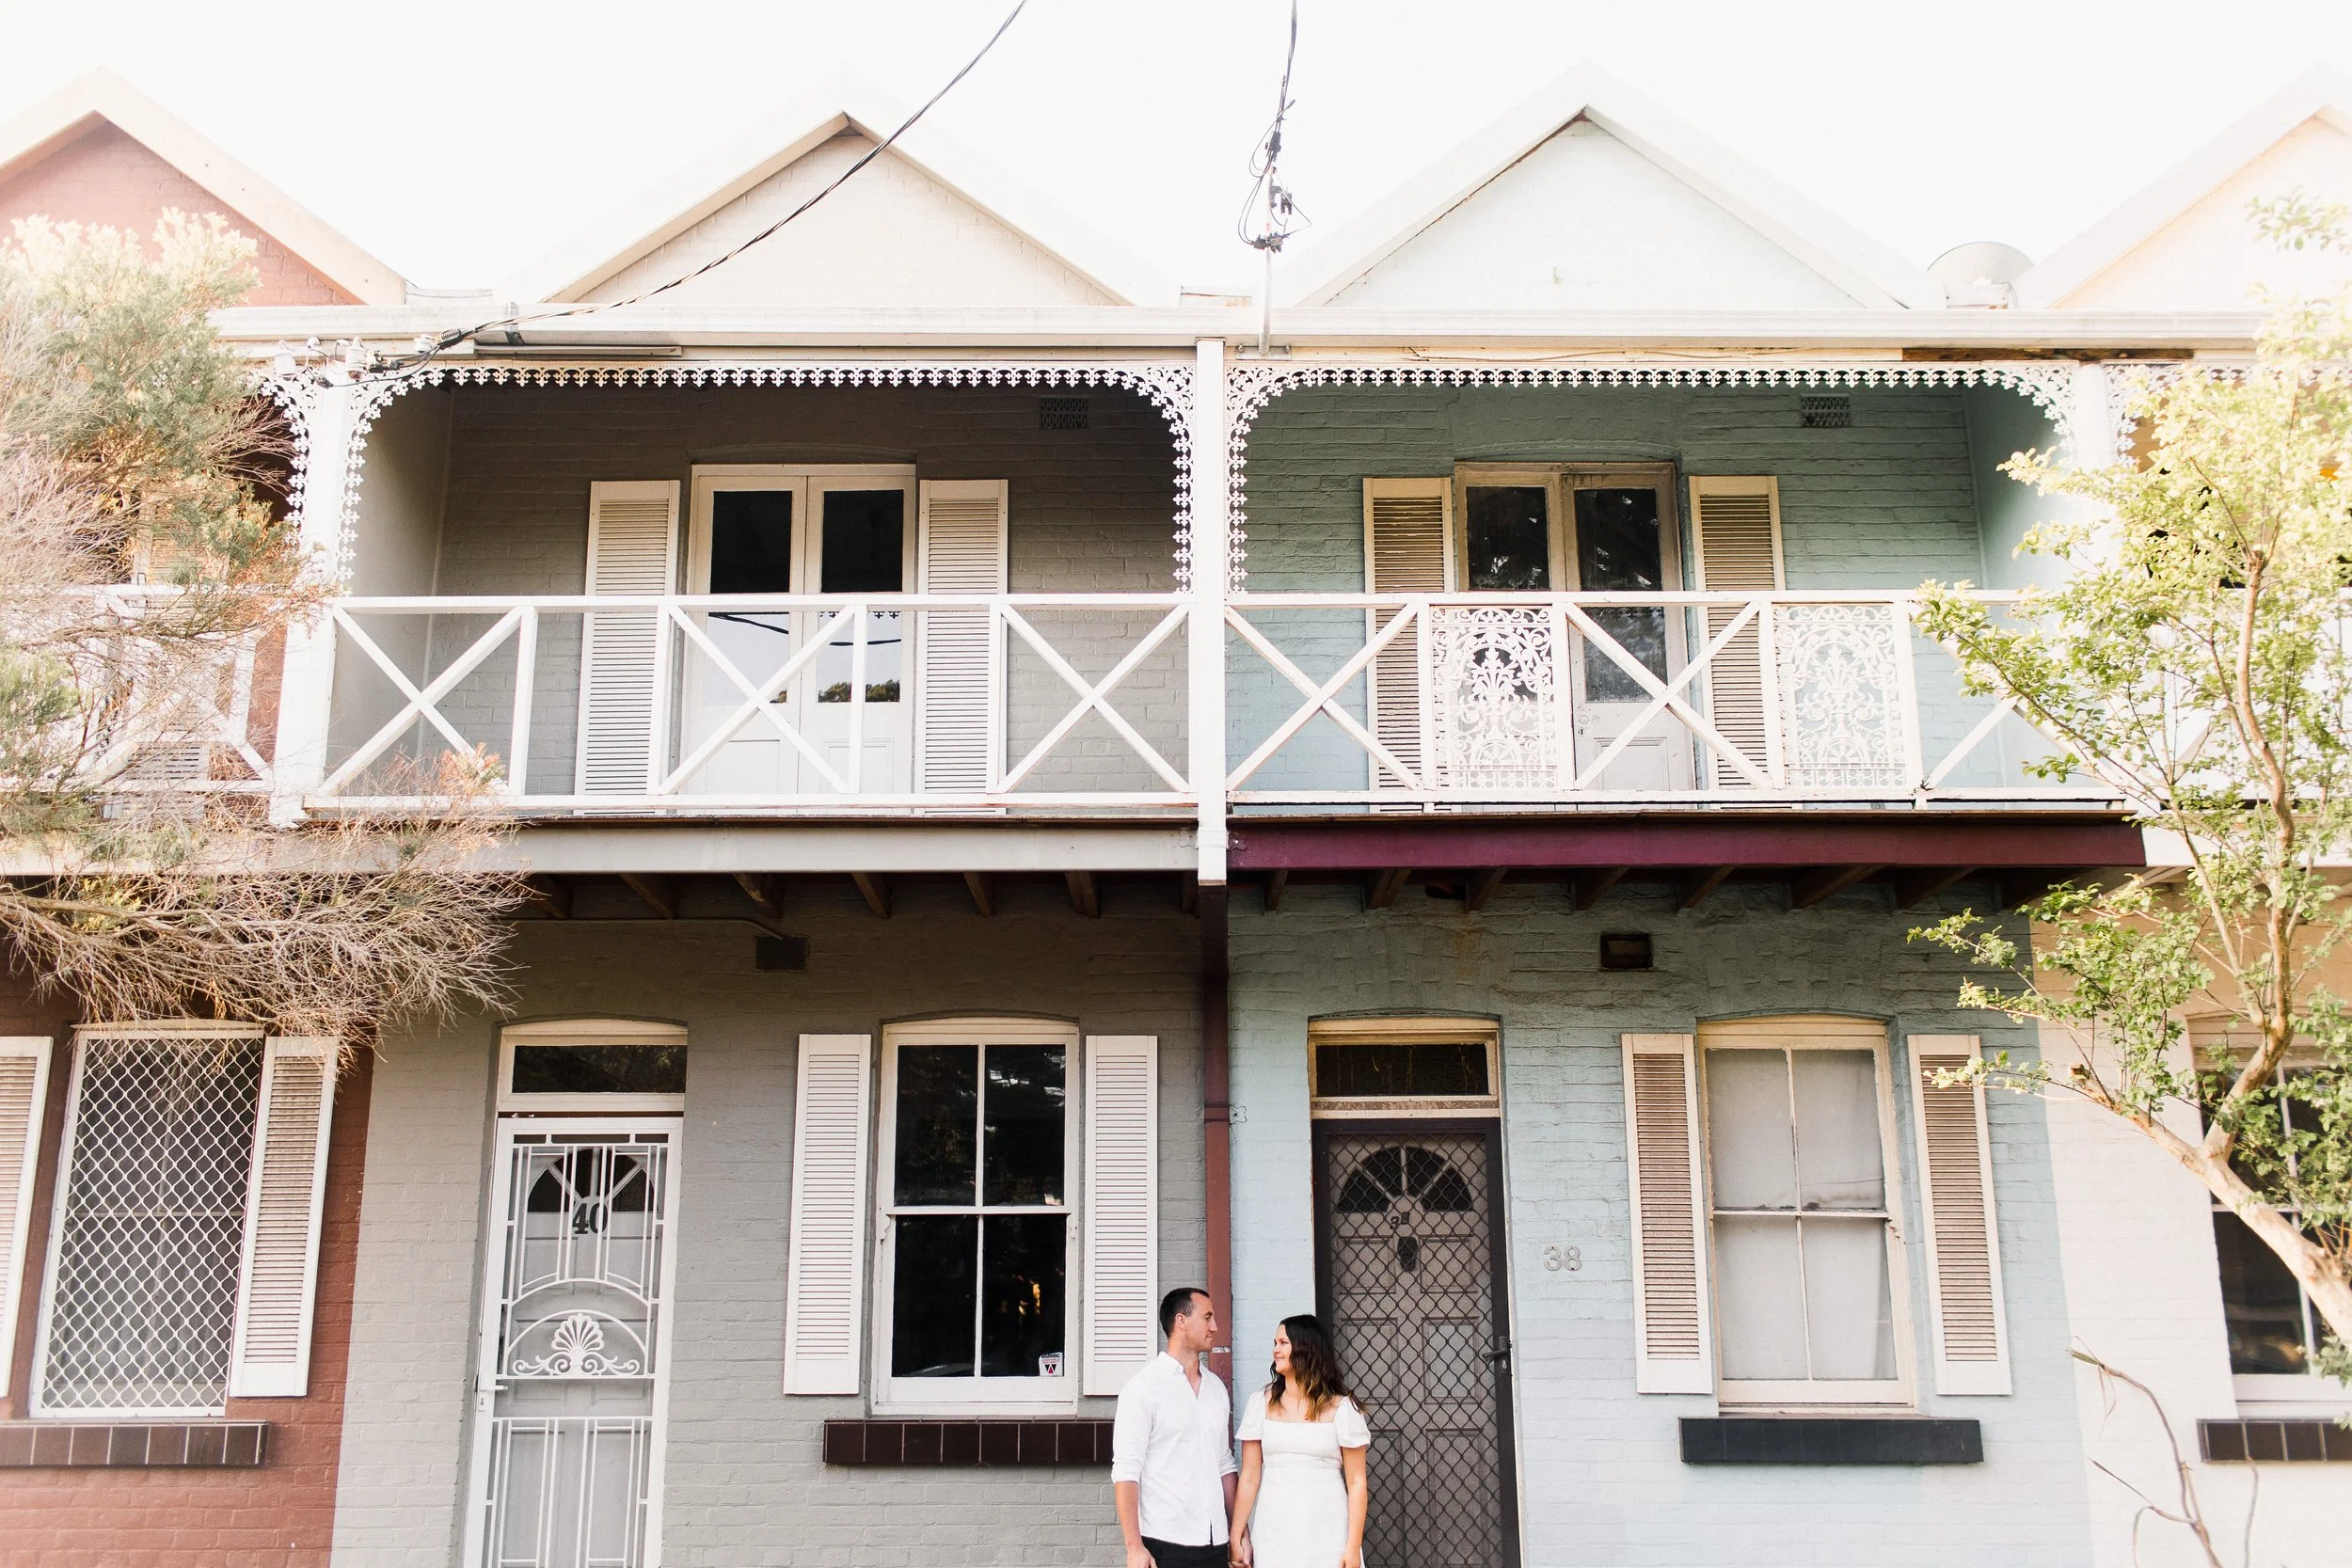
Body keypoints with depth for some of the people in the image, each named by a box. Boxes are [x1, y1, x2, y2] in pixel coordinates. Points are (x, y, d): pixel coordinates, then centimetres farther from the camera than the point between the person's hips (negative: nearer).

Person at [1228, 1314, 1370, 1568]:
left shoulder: (1341, 1408, -2)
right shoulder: (1262, 1403, 3)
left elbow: (1356, 1483, -2)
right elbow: (1249, 1477, 1)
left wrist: (1353, 1547, -7)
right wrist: (1237, 1536, -3)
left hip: (1326, 1535, -1)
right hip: (1273, 1535, 2)